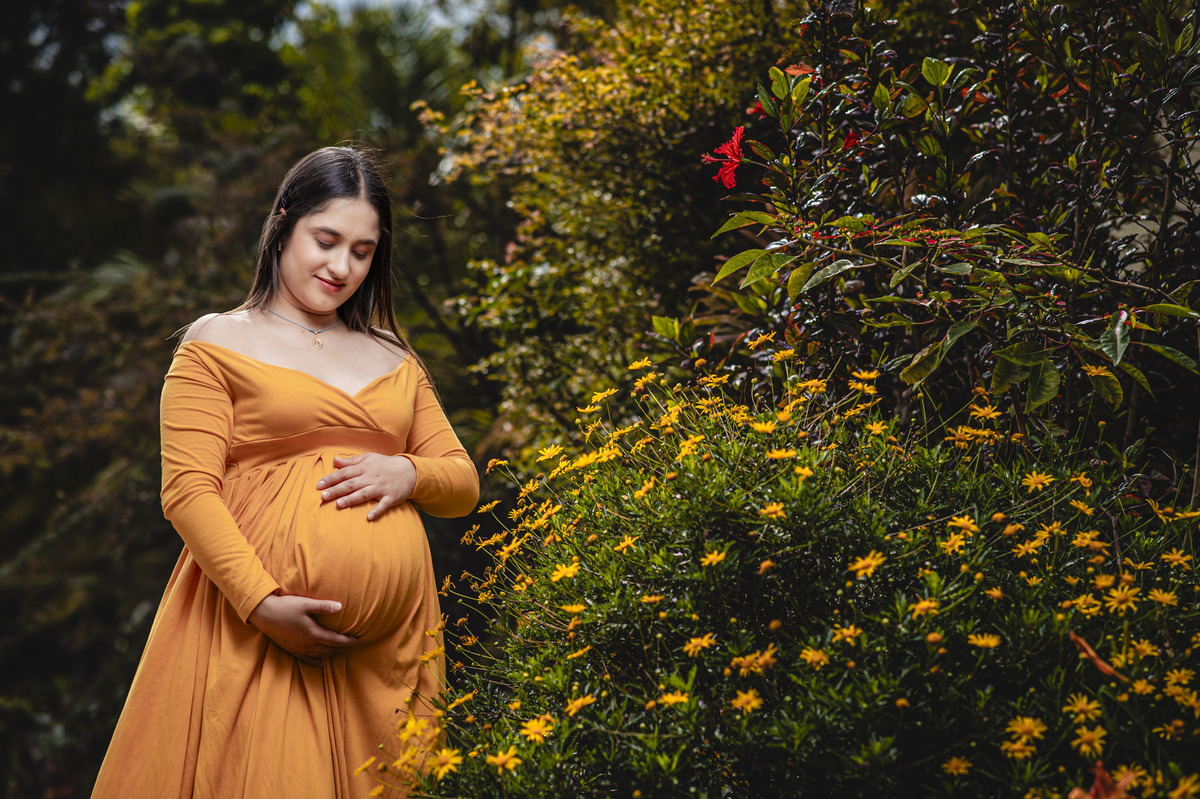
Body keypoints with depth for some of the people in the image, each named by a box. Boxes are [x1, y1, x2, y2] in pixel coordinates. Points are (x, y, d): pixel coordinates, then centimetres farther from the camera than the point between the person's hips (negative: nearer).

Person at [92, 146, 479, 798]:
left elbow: (464, 483, 19)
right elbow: (188, 490, -6)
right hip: (261, 629, -4)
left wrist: (407, 474, -4)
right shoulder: (217, 343, 4)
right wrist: (262, 602, -18)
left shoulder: (394, 360, 19)